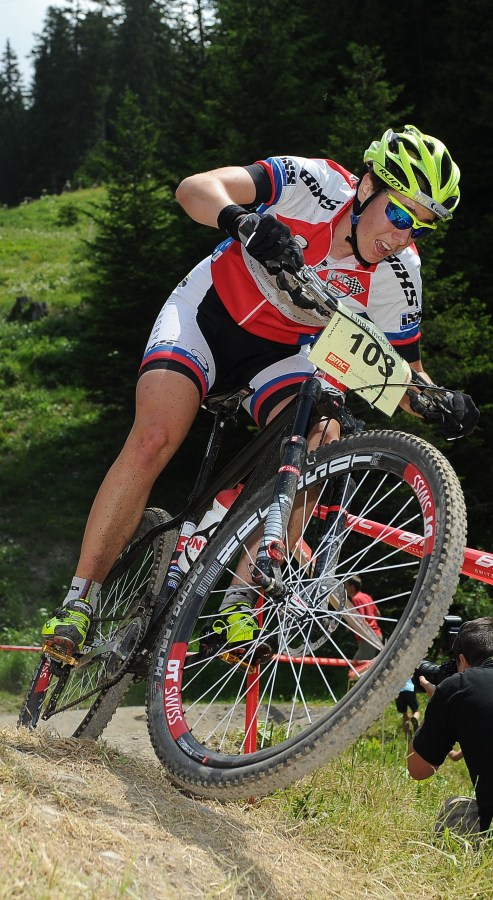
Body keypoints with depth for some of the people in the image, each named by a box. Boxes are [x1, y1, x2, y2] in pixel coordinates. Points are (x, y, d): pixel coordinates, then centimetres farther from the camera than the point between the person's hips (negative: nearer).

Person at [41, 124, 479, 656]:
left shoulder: (397, 277, -17)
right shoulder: (316, 183, -24)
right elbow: (195, 188, -31)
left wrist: (441, 402, -30)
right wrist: (244, 221, -52)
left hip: (281, 352, 2)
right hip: (210, 312, -2)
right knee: (154, 438, -23)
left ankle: (239, 602, -17)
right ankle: (79, 601, -12)